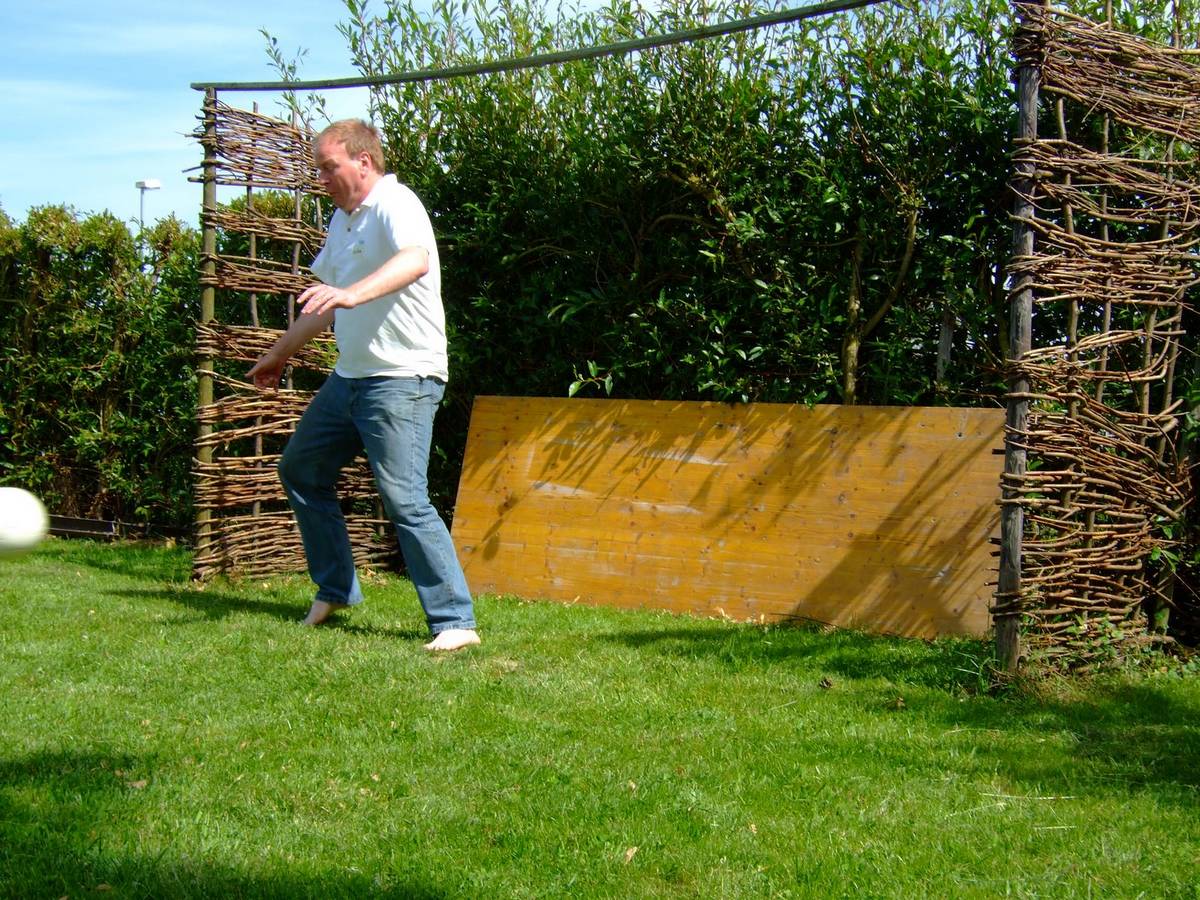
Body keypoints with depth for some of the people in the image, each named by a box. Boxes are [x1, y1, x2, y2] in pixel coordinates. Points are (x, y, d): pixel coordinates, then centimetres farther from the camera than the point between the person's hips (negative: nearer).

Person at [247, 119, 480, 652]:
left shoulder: (395, 205, -14)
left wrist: (353, 293, -52)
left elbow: (415, 261, -36)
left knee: (405, 499, -16)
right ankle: (336, 589, 30)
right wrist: (280, 352, 36)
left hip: (401, 380, -10)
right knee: (300, 469, 18)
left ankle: (455, 622, -10)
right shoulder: (342, 219, 16)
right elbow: (326, 302, 29)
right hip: (349, 375, 10)